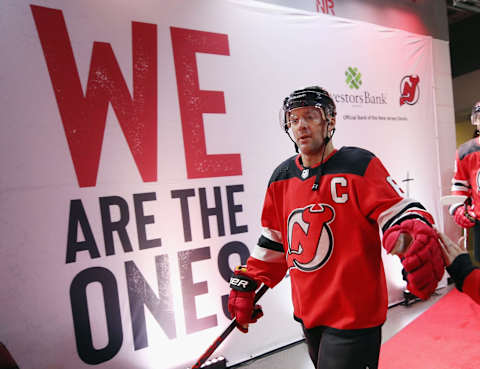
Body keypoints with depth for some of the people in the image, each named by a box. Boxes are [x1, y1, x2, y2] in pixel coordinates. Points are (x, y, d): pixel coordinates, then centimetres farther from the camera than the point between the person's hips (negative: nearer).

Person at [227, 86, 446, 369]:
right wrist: (245, 285, 11)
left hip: (354, 314, -5)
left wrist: (416, 235, -36)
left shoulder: (359, 165, -11)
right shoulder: (282, 178, 4)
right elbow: (274, 240, 12)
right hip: (307, 312, 6)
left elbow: (397, 213, -14)